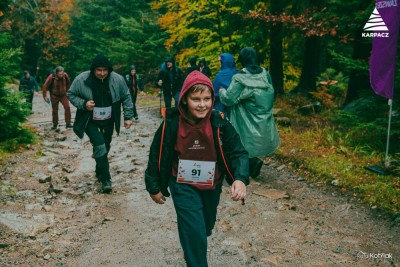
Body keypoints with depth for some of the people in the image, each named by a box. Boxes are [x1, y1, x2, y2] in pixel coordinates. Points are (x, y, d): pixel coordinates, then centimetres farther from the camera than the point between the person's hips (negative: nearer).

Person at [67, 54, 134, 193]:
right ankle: (105, 179, -6)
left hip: (108, 120, 3)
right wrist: (83, 104, -22)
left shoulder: (118, 79, -14)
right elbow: (71, 94, -5)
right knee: (100, 146, -17)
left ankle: (100, 172, 40)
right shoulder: (81, 79, -19)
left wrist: (128, 117, -4)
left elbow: (126, 98, -3)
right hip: (90, 121, -3)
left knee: (105, 146, 17)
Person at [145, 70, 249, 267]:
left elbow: (238, 153, -14)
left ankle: (192, 249, 56)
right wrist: (154, 187, -1)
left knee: (206, 227, 23)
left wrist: (240, 178, -32)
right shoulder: (171, 123, -19)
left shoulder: (219, 123, -16)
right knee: (194, 232, -11)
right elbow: (157, 155, -8)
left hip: (212, 186, 3)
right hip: (183, 186, -3)